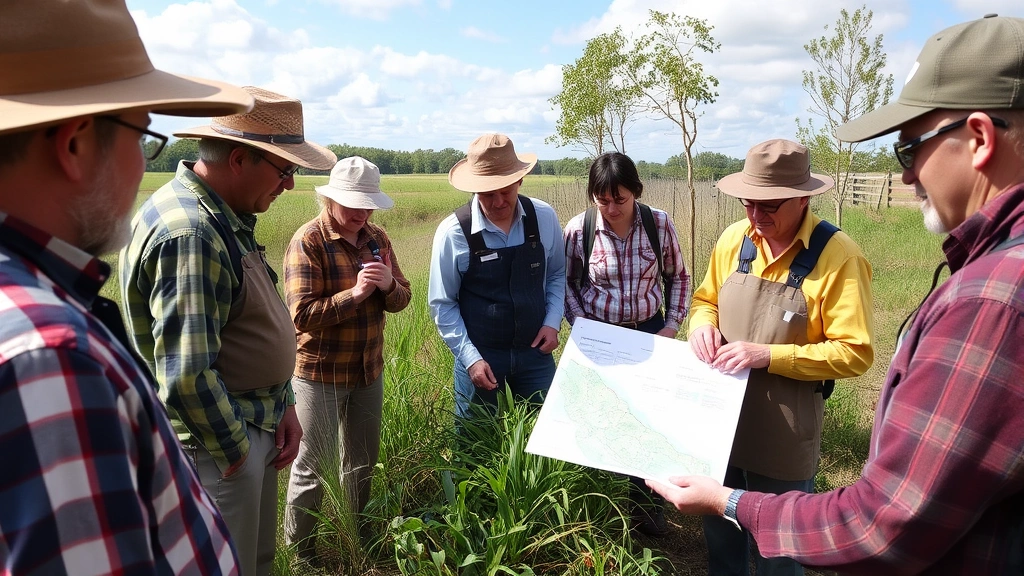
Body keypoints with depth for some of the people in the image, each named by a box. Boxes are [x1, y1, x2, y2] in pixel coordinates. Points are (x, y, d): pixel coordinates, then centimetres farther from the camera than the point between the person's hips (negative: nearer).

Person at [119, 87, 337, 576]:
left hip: (254, 427, 10)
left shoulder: (227, 217, 5)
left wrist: (283, 404, 7)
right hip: (216, 446, -9)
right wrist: (232, 450, -15)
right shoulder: (189, 233, -27)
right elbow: (186, 378, -30)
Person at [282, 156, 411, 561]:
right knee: (311, 467, 7)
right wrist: (355, 293, -28)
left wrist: (388, 285, -17)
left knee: (362, 463, 20)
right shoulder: (308, 241, -15)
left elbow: (402, 300, 4)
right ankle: (301, 553, 27)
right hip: (320, 375, -6)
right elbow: (302, 315, -21)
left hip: (369, 371, 6)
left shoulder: (377, 238, 4)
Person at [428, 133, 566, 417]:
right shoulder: (453, 233, -14)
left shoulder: (544, 218, -6)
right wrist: (470, 358, -13)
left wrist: (553, 322, -4)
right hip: (479, 357, -2)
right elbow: (442, 304, -7)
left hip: (535, 352, 2)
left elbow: (557, 274, 9)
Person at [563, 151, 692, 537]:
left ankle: (648, 505, 30)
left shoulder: (659, 224, -8)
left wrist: (672, 324, -3)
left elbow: (678, 277, 5)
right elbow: (567, 283, 1)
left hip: (650, 334, 1)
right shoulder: (578, 229, -11)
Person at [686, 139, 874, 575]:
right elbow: (706, 300, 13)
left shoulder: (837, 255, -17)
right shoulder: (733, 239, -1)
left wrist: (767, 355, -25)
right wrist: (703, 324, -10)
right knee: (719, 529, 23)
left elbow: (855, 353, -18)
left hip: (784, 430, -5)